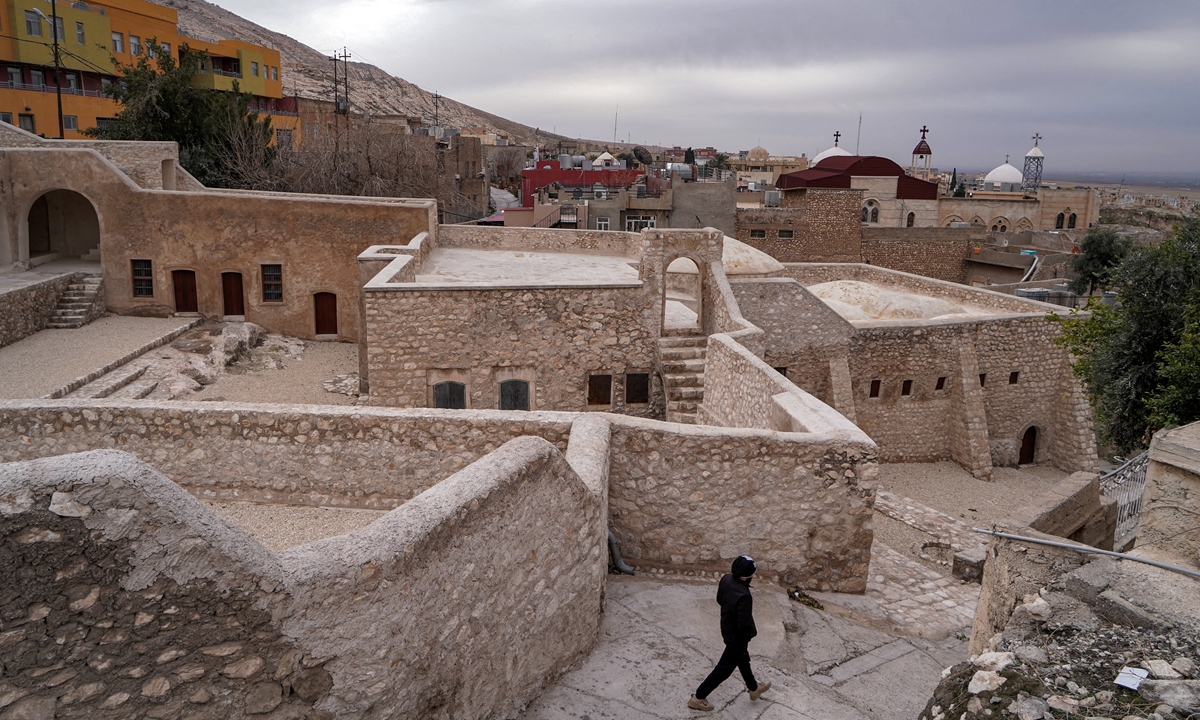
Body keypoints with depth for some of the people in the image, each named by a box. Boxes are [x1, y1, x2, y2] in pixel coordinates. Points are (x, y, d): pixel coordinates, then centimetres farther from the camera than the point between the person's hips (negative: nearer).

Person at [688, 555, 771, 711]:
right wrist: (752, 632, -11)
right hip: (737, 637, -8)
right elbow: (745, 624, -32)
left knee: (743, 659, 30)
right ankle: (698, 698, 23)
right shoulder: (743, 596, -39)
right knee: (724, 669, 11)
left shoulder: (725, 579, -15)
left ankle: (754, 688, 54)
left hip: (726, 628, 8)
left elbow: (719, 600, 3)